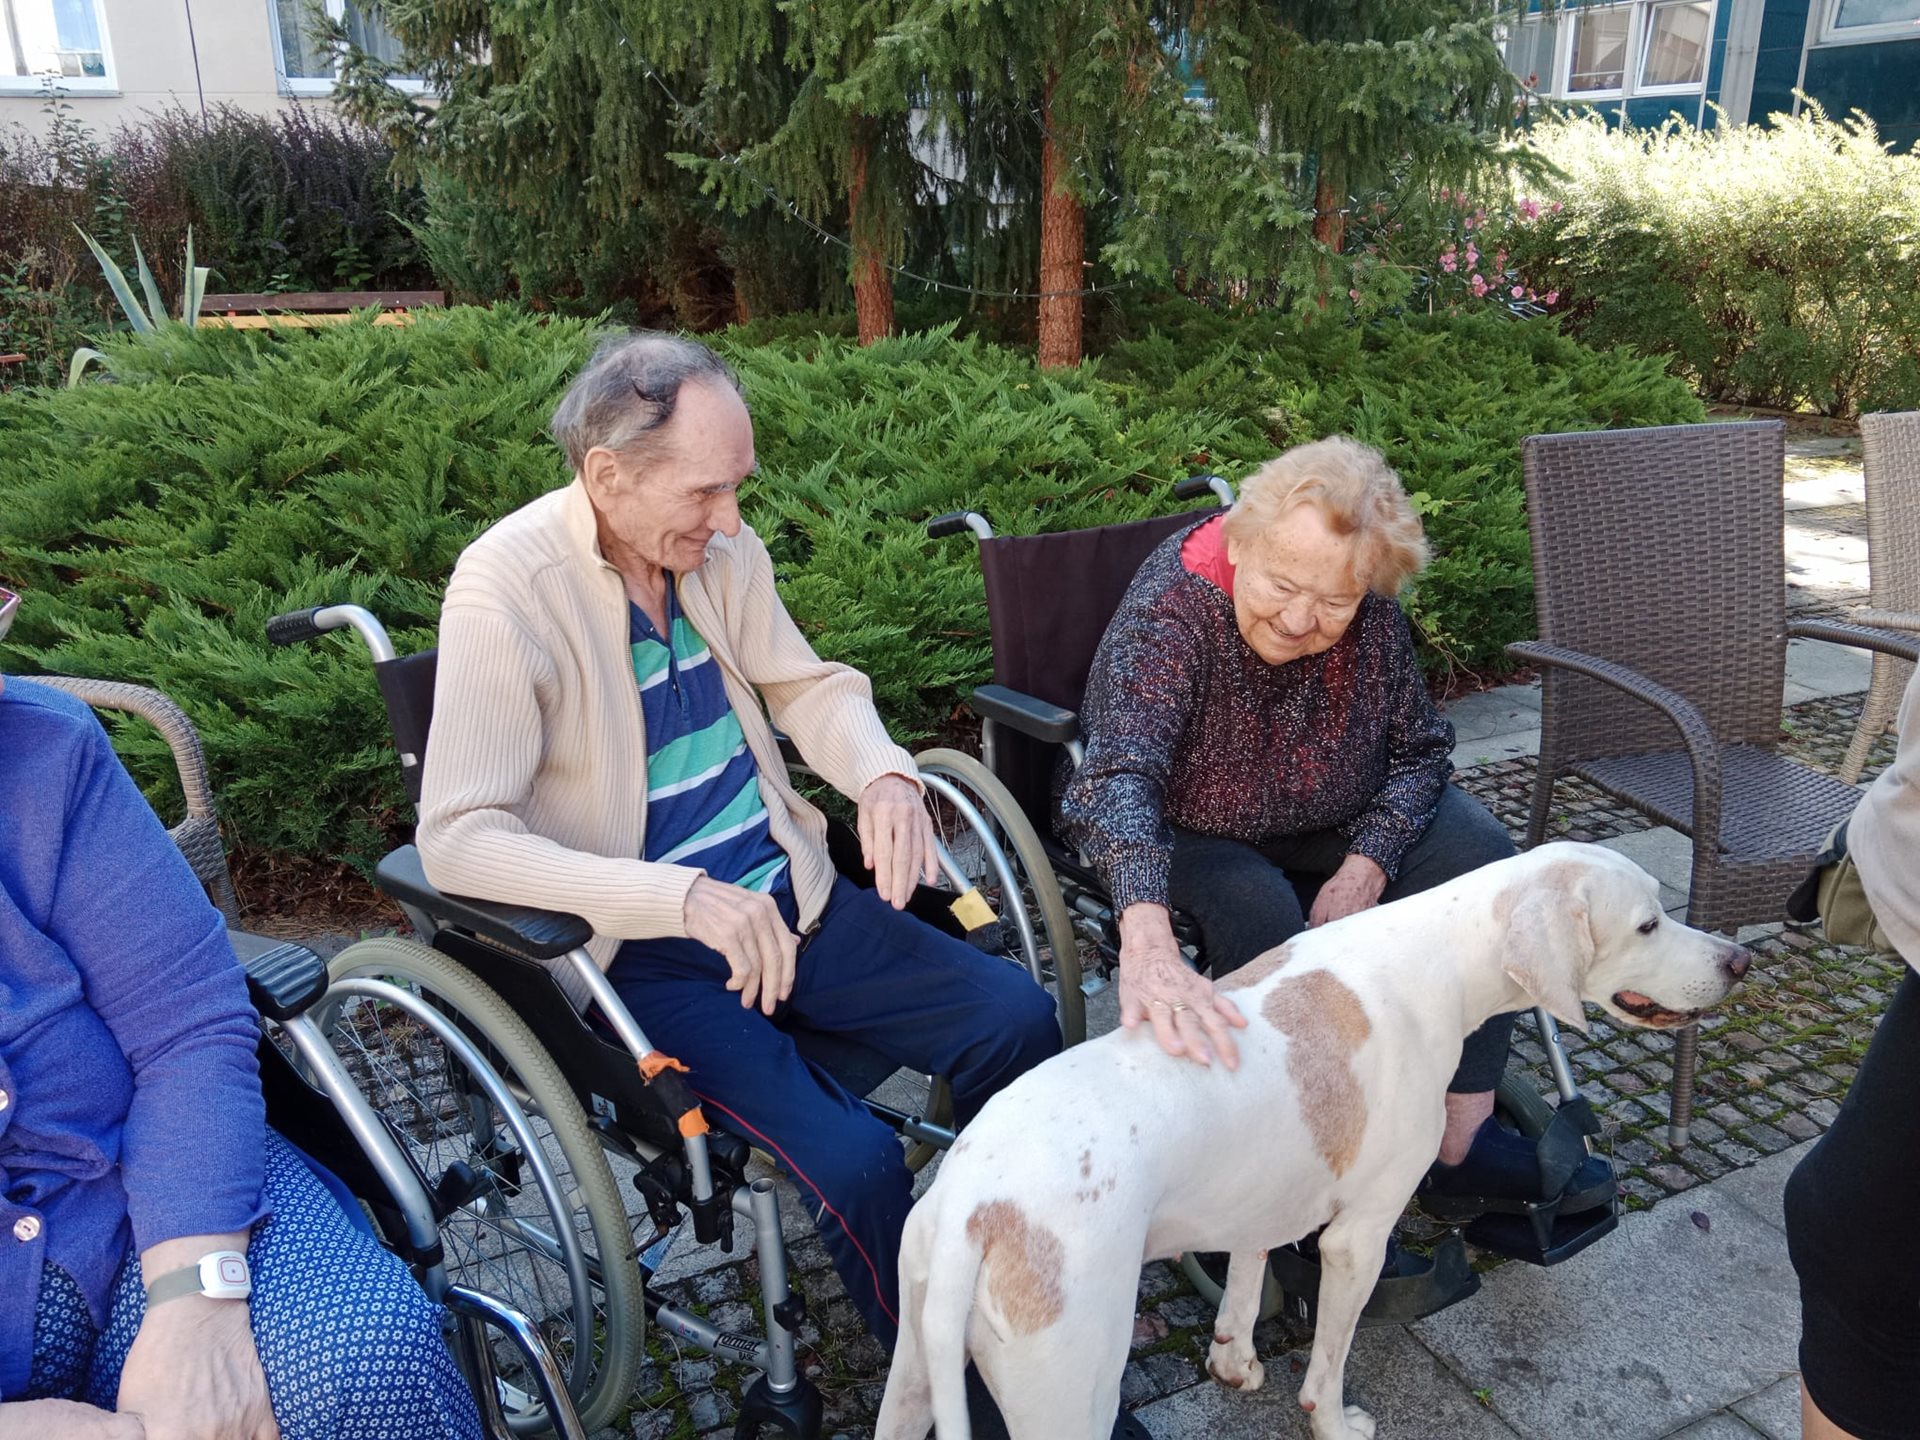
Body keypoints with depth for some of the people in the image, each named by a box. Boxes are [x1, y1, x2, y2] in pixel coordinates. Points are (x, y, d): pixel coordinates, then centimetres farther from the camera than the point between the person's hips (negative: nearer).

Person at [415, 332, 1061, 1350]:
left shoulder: (719, 547, 0)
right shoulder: (506, 589, -17)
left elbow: (806, 686, 13)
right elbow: (458, 840, -21)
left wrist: (884, 774, -10)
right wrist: (681, 897, -33)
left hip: (784, 901, 6)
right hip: (646, 957, -6)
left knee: (1015, 1017, -8)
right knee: (850, 1160, -23)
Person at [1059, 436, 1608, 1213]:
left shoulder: (1371, 618, -18)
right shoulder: (1167, 614, -34)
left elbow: (1420, 747, -5)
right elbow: (1120, 776, -49)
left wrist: (1367, 867, -23)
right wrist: (1147, 945, -66)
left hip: (1334, 819, 5)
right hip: (1191, 832, -5)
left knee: (1479, 854, -13)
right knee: (1259, 908, -34)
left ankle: (1460, 1138, -7)